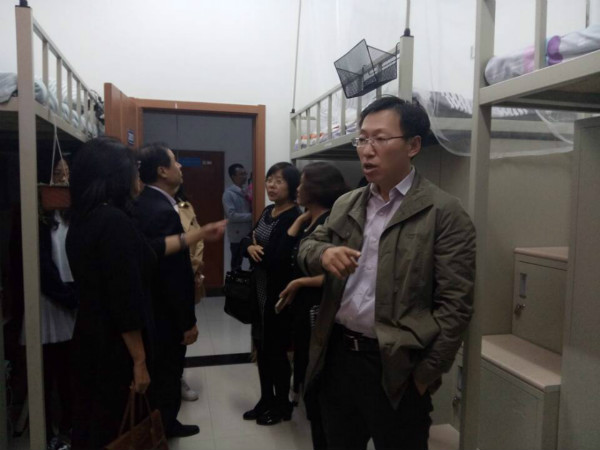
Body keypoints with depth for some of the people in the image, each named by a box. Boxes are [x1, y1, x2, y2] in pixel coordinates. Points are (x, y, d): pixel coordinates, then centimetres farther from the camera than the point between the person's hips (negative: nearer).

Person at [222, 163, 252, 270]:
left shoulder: (246, 192, 10)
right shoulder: (228, 193, -10)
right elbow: (231, 216, -20)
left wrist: (250, 201, -3)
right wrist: (251, 216, -18)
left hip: (250, 234, 7)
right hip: (238, 236, -6)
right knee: (237, 266, 7)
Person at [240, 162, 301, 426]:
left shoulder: (294, 218, -18)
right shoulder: (267, 212, 9)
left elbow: (279, 260, -25)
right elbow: (246, 240, 9)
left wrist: (258, 251, -9)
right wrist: (249, 247, -13)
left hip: (279, 294, -8)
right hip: (260, 291, 8)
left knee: (277, 349, 6)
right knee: (262, 347, 17)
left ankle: (283, 405, 27)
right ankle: (266, 400, 34)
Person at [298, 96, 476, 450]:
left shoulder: (444, 213, -10)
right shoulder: (346, 204, 8)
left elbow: (455, 304, -11)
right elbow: (307, 247, 10)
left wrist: (427, 373, -12)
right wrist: (324, 254, -13)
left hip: (395, 367, -5)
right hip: (337, 355, 5)